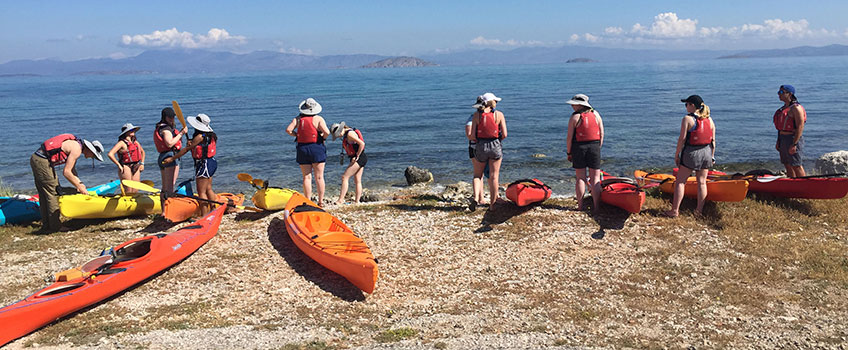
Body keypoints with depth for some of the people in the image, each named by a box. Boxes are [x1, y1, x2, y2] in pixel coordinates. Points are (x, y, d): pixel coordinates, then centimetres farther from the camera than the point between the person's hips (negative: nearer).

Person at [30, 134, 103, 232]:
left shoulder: (75, 145, 16)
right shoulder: (76, 149, -14)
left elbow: (72, 170, 20)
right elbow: (66, 172, -16)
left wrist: (80, 184, 11)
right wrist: (79, 187, -8)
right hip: (42, 161, -10)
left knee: (44, 195, 14)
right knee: (53, 193, -4)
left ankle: (46, 226, 20)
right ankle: (55, 227, 2)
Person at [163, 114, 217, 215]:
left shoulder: (200, 136, -16)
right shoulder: (209, 135, 10)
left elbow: (186, 149, -11)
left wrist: (172, 158, -4)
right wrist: (191, 143, -5)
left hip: (204, 164, -10)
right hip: (211, 162, 10)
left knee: (201, 192, -6)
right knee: (208, 189, 17)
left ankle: (204, 216, -5)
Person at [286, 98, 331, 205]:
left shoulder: (298, 119, 4)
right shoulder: (318, 119, -6)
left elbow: (288, 130, -5)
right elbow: (326, 132, -17)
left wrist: (297, 135, 9)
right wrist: (323, 137, 2)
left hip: (302, 149, 2)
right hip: (316, 148, -2)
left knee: (307, 177, 5)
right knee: (319, 177, 4)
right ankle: (321, 201, 6)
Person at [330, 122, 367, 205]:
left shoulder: (350, 133, -13)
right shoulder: (346, 135, 17)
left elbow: (362, 144, -21)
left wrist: (357, 156, -17)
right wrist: (355, 157, 12)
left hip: (359, 158, -10)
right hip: (357, 160, 10)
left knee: (344, 177, -11)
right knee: (357, 181, 8)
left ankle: (340, 200, -13)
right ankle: (357, 201, 9)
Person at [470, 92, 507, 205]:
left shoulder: (477, 115, -3)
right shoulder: (499, 114, -3)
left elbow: (472, 136, -7)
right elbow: (504, 135, -7)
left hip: (481, 146, 0)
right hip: (495, 146, 0)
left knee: (478, 175, 17)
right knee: (494, 176, 11)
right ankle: (493, 201, 18)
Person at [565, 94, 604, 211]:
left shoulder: (575, 117, -8)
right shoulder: (596, 114, 4)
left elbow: (569, 137, -9)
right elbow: (601, 133, 5)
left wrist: (568, 153, 0)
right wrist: (598, 147, 13)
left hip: (579, 148, -2)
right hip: (594, 147, 2)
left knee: (580, 178, 5)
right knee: (595, 179, 6)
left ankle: (580, 205, 6)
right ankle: (596, 206, 5)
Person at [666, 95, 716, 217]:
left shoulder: (687, 119, -9)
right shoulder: (709, 120, 7)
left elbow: (682, 139, -12)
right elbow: (713, 140, 8)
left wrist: (676, 154, -4)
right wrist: (712, 156, 16)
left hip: (691, 152, -5)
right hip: (706, 153, 5)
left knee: (680, 181, 1)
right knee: (702, 182, 11)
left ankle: (675, 210, 0)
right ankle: (699, 210, 14)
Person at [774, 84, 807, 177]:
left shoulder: (796, 108, -14)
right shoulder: (784, 108, 15)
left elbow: (800, 127, -19)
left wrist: (794, 144, -24)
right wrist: (778, 141, 18)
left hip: (793, 138, -9)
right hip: (783, 138, 9)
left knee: (796, 166, -6)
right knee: (788, 166, 12)